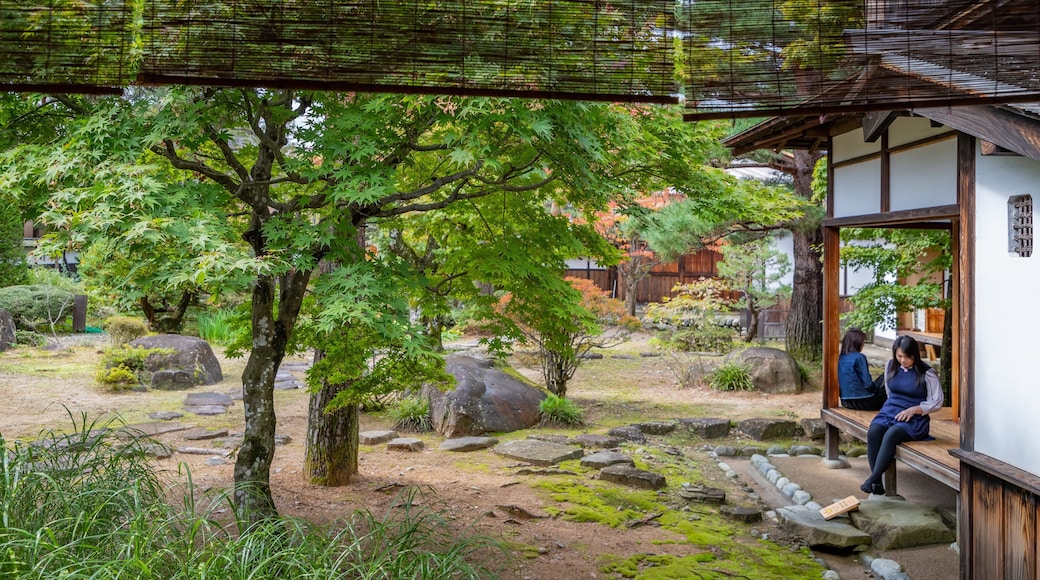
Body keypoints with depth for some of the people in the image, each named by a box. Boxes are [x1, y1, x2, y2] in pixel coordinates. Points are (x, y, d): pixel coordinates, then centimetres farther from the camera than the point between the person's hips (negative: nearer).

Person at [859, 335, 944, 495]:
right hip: (889, 412, 4)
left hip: (914, 419, -4)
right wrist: (894, 406, 13)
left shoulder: (927, 373, -3)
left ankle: (872, 479, -35)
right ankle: (877, 483, -32)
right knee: (873, 432, -30)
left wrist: (913, 410, -13)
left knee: (891, 435, -36)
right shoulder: (890, 366, 11)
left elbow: (937, 401, -2)